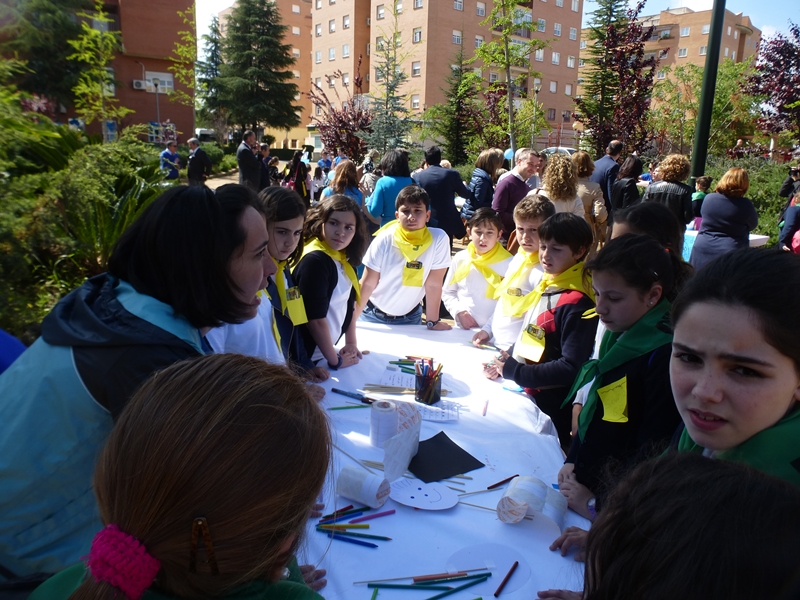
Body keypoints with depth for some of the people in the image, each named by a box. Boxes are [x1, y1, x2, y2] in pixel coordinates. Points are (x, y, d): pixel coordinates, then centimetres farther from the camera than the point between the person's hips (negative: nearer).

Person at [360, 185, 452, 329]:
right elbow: (368, 283, -15)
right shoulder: (384, 240, -20)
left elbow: (433, 284, -15)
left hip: (410, 316, 1)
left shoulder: (439, 239, -21)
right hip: (374, 313, 0)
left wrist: (433, 321, -10)